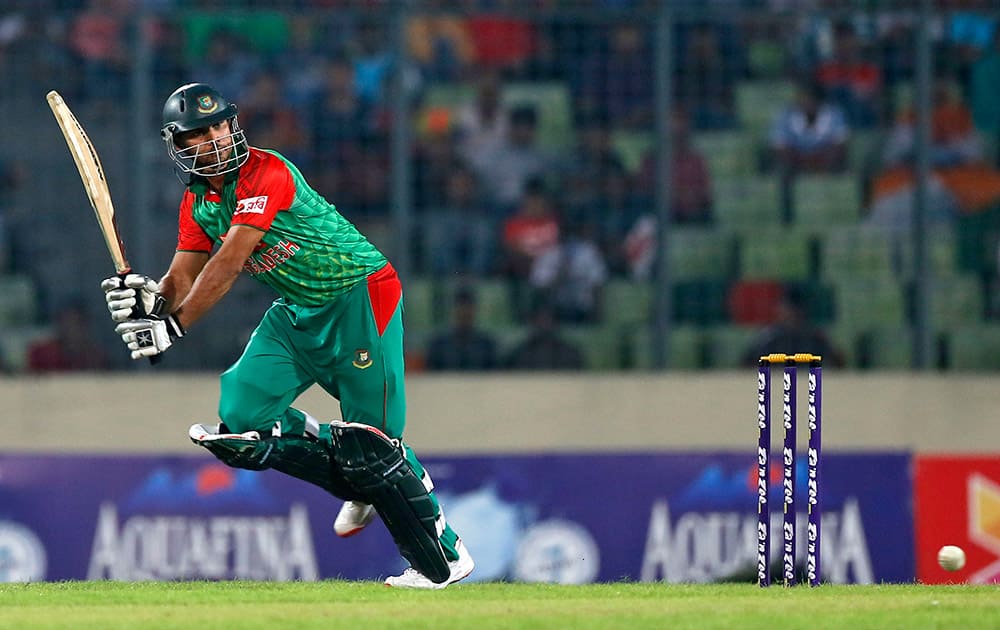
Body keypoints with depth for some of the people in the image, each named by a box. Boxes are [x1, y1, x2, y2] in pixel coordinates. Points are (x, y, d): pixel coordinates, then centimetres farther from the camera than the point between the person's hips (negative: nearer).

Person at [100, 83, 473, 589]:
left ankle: (444, 558, 6)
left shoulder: (266, 173, -21)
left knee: (370, 442, -10)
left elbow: (228, 264, -28)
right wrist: (152, 302, -25)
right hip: (295, 313, 8)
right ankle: (361, 485, 14)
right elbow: (183, 278, -1)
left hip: (358, 295, -8)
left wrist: (175, 326, -33)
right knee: (240, 421, -5)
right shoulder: (196, 202, 5)